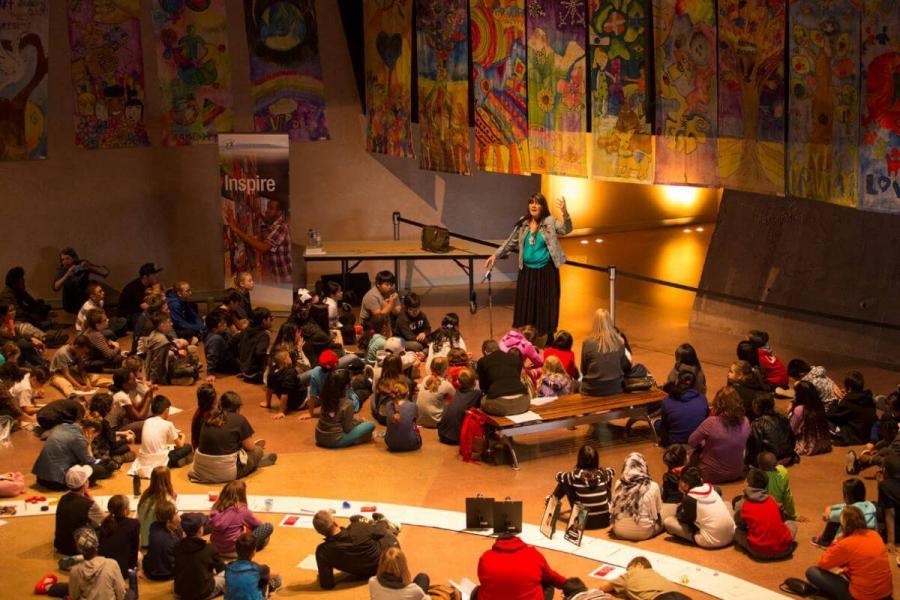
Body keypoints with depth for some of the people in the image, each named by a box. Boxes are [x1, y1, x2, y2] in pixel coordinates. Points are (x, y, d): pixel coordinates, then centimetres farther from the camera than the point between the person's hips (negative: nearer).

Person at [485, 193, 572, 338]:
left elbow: (566, 229, -23)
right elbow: (511, 242, 15)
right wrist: (495, 255, 9)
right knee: (525, 306, 8)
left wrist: (564, 213, -41)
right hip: (527, 271, 4)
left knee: (545, 306, 1)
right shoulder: (523, 223, 5)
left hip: (546, 272, -4)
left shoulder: (550, 222, -6)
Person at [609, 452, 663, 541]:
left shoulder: (618, 484, -4)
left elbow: (613, 509, 8)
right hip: (644, 533, -2)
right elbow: (658, 511, 6)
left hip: (620, 533, 2)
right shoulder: (653, 486, -9)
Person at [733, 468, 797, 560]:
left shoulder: (741, 505, 2)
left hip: (759, 552, -3)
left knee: (737, 531, 23)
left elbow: (740, 525, 18)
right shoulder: (771, 500, 11)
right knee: (791, 524, 32)